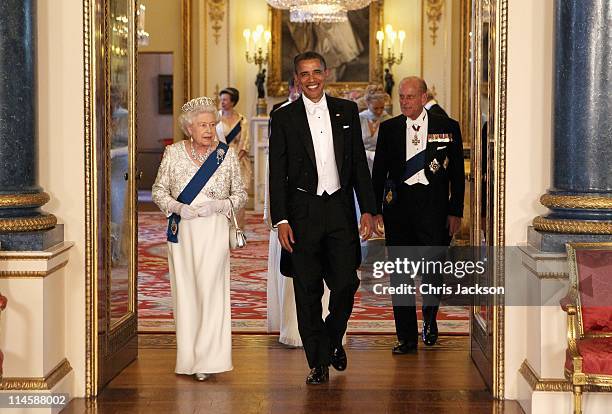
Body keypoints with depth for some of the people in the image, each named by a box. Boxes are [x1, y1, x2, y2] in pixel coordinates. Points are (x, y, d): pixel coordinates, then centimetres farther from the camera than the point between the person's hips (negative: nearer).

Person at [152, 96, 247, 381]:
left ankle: (207, 360, -5)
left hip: (214, 232, -2)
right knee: (185, 291, 4)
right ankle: (188, 358, 13)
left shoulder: (227, 154, 2)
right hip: (181, 231, 2)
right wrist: (177, 207, -10)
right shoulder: (173, 153, 4)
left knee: (211, 290, -9)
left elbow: (240, 194, 7)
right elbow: (158, 190, 9)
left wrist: (219, 205, -12)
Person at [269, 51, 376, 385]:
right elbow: (277, 173, 0)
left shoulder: (346, 111, 8)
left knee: (346, 283, -1)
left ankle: (333, 339, 28)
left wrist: (367, 210, 2)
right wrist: (280, 220, -7)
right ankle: (318, 362, 12)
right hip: (303, 212, -1)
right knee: (308, 292, 3)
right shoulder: (284, 118, 2)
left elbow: (359, 163, 9)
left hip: (340, 208, 1)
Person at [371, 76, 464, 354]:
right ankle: (407, 338, 11)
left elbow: (457, 173, 5)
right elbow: (379, 171, 9)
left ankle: (429, 319, 28)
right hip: (398, 204, 2)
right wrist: (375, 209, 2)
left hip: (433, 206, -1)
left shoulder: (447, 128, 4)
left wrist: (455, 212, 0)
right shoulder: (389, 128, 8)